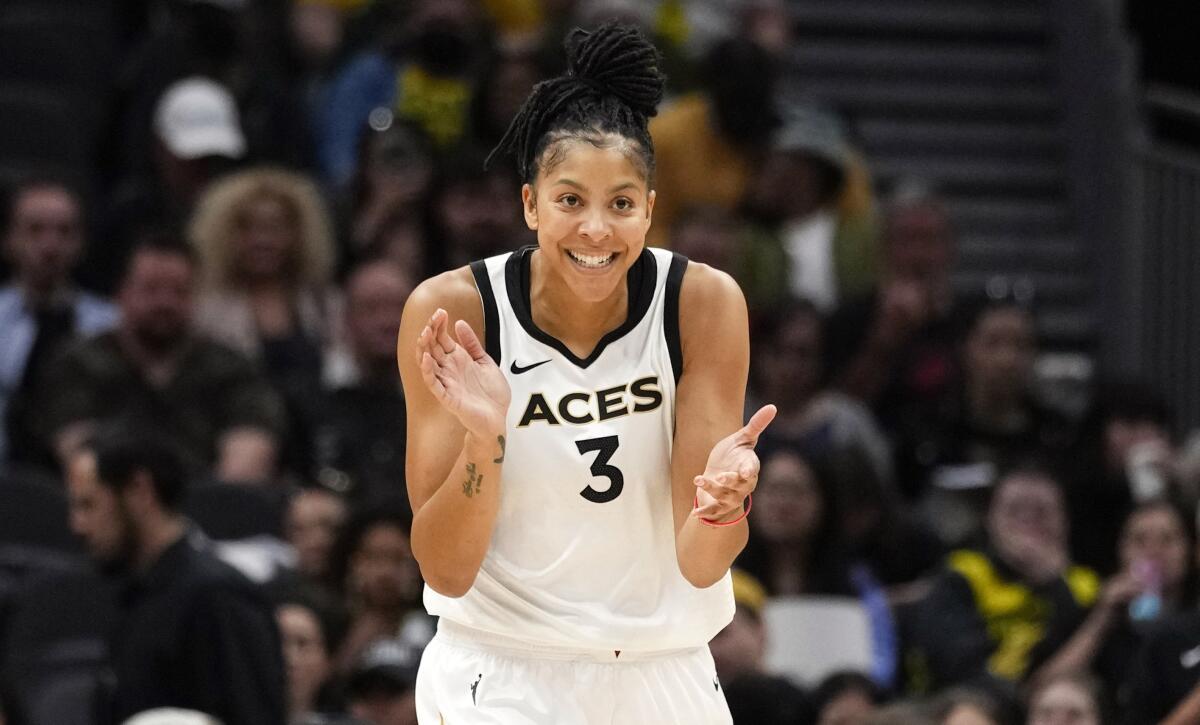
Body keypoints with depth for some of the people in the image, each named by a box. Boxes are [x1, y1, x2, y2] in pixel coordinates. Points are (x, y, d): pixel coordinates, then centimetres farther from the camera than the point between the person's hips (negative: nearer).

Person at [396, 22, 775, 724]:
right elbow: (445, 572, -15)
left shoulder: (705, 303, -12)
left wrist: (724, 501, -35)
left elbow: (699, 564, -14)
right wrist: (483, 439, -31)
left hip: (663, 667, 2)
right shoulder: (453, 310, -15)